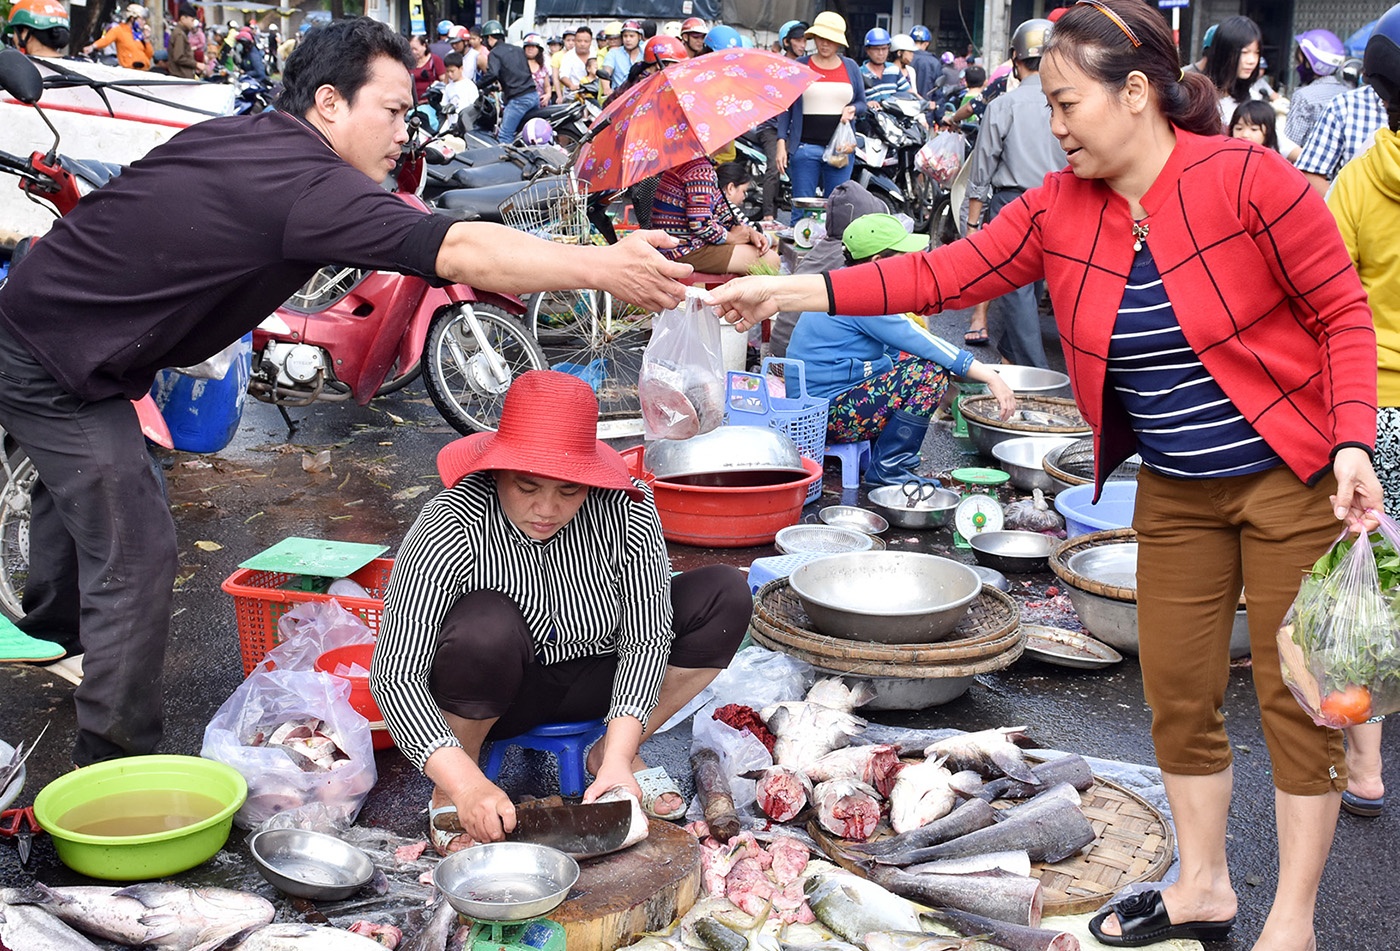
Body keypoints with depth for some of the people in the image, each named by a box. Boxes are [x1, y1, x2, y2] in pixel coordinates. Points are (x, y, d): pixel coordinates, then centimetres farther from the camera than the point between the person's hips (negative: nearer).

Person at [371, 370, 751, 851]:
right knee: (487, 626, -38)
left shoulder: (627, 513, -21)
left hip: (591, 676, 4)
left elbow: (646, 640, -19)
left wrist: (618, 757, -30)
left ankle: (609, 755, 0)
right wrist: (467, 784, -42)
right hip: (494, 693, -3)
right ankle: (451, 792, -11)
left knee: (725, 595, -13)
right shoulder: (450, 529, -29)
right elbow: (395, 672, -32)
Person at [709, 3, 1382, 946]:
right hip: (1176, 490, 5)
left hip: (1291, 478, -5)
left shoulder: (1247, 179, -17)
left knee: (1296, 695, 4)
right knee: (1178, 690, 11)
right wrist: (788, 290, -10)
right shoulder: (1060, 208, -3)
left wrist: (1352, 445, -21)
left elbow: (1343, 313, -11)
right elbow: (945, 274, -5)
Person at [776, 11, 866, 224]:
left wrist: (853, 109, -7)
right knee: (803, 210, -1)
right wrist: (781, 143, -5)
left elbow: (862, 104, 18)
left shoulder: (851, 67, 11)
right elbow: (786, 108, 4)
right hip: (805, 147, -2)